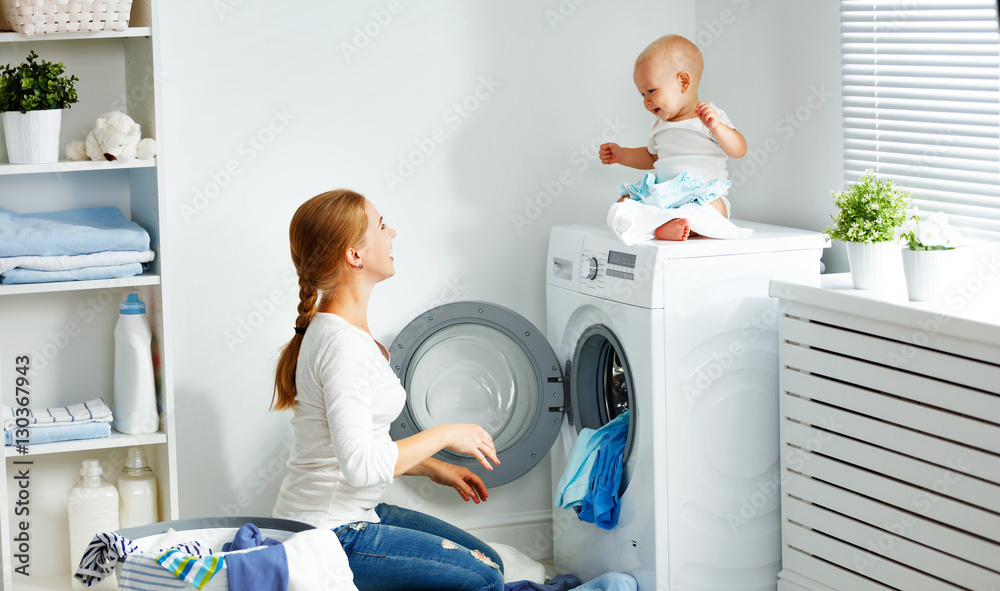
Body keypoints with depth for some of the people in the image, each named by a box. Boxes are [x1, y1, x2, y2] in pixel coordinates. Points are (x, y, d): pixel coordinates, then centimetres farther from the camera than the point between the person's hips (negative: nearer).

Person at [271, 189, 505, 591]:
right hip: (328, 536, -10)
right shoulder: (342, 344, -23)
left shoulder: (346, 330, 9)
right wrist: (445, 435, -16)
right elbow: (360, 465, -28)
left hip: (358, 512, 10)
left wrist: (433, 467, 11)